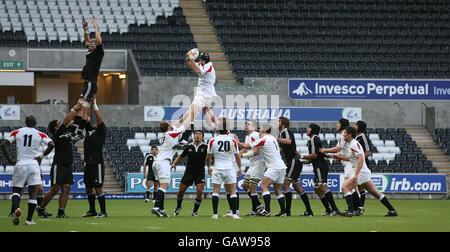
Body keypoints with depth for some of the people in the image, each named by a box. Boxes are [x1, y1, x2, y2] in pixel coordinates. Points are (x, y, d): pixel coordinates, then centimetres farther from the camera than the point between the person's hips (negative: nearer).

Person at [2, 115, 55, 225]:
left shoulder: (16, 132, 5)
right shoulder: (40, 135, 3)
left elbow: (4, 144, -3)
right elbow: (51, 145, -9)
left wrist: (10, 160, 0)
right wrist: (42, 156, -1)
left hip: (20, 165, 1)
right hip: (34, 165, -1)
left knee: (16, 190, 12)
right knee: (33, 194, 4)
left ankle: (16, 209, -17)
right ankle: (29, 219, -1)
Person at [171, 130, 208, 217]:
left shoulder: (205, 147, -5)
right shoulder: (189, 147, 2)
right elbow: (181, 156, 12)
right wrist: (174, 163, -1)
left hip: (200, 174, -2)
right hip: (189, 173, 2)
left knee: (200, 192, -15)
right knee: (181, 191, 4)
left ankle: (195, 211, 3)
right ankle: (178, 207, 31)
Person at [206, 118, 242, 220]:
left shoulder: (212, 141, -3)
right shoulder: (232, 141, -3)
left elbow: (208, 157, 6)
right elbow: (237, 156, 4)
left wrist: (209, 167, 23)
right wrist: (240, 168, 18)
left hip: (217, 168, 0)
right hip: (229, 168, 0)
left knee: (215, 191, 5)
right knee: (232, 191, 4)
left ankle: (215, 214, 0)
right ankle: (234, 214, -2)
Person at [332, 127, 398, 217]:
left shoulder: (354, 144, -13)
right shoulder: (353, 143, 18)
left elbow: (361, 159, -24)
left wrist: (356, 174, -29)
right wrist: (339, 157, 27)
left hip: (361, 172, -10)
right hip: (365, 173, 10)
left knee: (345, 188, -12)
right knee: (376, 193, 10)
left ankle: (351, 210, -21)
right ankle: (392, 210, 9)